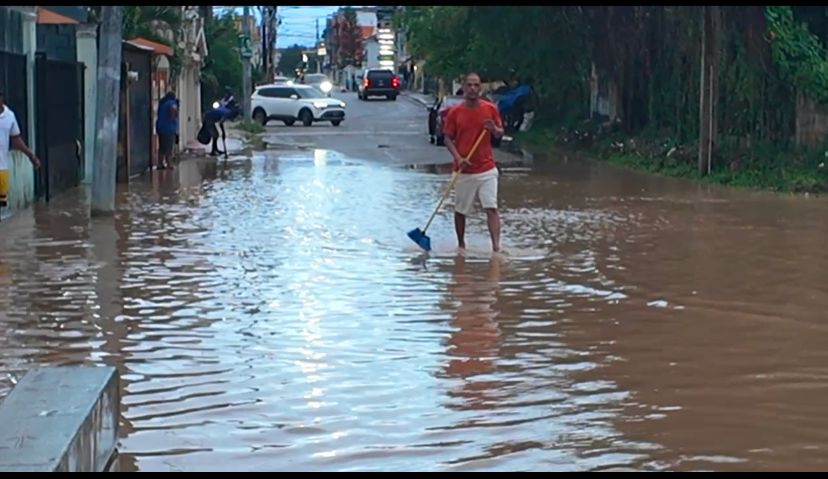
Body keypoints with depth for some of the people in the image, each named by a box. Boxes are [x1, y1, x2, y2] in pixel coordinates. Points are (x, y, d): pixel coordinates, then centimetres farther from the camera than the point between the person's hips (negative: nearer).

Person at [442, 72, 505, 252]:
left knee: (491, 208, -11)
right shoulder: (454, 112, -1)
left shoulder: (490, 109, 1)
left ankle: (496, 247, -16)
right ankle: (461, 245, 27)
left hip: (486, 168, 0)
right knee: (460, 210, 9)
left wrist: (494, 129, -16)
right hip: (464, 170, 0)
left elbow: (500, 134, 8)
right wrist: (458, 158, -15)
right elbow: (448, 138, 1)